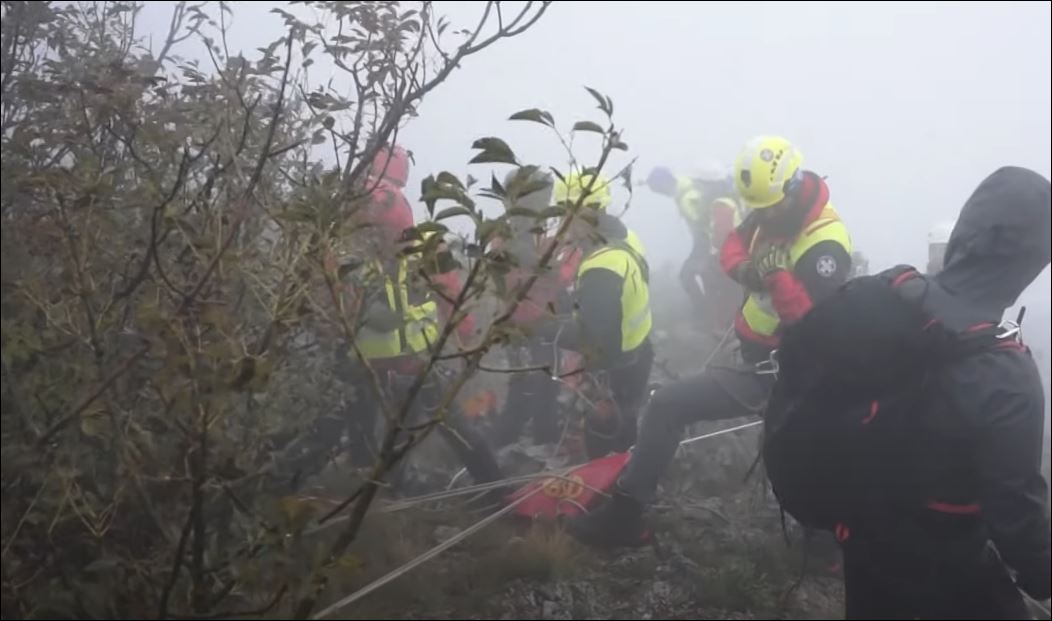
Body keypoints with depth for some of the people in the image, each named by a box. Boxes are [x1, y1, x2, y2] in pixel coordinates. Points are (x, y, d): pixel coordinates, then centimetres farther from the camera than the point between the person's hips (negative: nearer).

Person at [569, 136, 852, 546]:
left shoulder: (824, 247, -27)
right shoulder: (773, 209, -1)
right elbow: (732, 246, 9)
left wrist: (777, 278, -41)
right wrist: (742, 268, -13)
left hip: (773, 371, -9)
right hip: (760, 352, 9)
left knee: (666, 406, -15)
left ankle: (623, 517, -8)